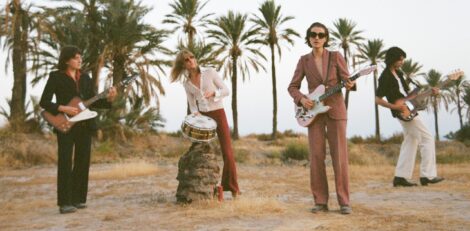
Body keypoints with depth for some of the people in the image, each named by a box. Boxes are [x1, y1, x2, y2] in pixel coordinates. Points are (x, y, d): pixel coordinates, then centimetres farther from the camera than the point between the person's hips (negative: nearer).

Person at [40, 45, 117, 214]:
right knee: (65, 163, -6)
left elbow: (91, 102, 12)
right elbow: (44, 102, -6)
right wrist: (63, 108, -19)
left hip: (85, 125, 5)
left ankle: (78, 199, 17)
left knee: (83, 162, 7)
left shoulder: (85, 78, 13)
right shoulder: (56, 77, -3)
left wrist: (108, 99, -4)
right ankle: (65, 203, -2)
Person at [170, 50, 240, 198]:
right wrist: (196, 114, -12)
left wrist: (212, 92, -20)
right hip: (203, 117, 3)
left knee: (227, 152, -7)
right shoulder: (186, 83, 4)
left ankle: (232, 187, 7)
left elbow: (226, 91, -2)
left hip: (218, 114, -3)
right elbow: (192, 105, 9)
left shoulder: (210, 72, -4)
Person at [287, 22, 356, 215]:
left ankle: (344, 201, 3)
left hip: (336, 109, -2)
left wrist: (350, 85, -25)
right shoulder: (304, 60, 6)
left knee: (339, 155, -4)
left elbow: (347, 80, -1)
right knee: (316, 157, -2)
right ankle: (320, 201, 6)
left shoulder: (335, 57, 1)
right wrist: (301, 99, -11)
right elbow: (292, 86, 8)